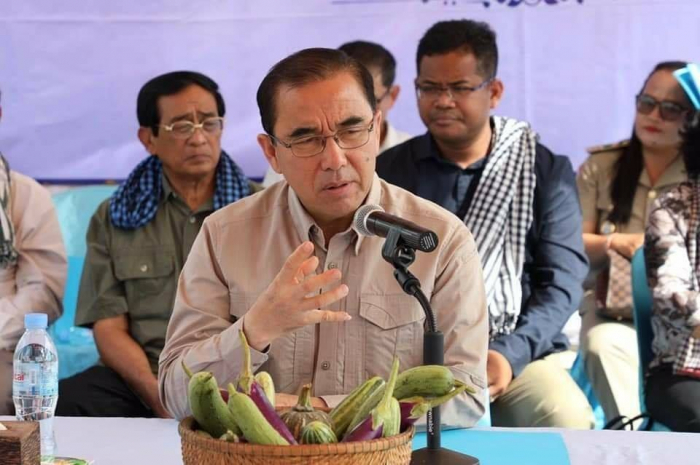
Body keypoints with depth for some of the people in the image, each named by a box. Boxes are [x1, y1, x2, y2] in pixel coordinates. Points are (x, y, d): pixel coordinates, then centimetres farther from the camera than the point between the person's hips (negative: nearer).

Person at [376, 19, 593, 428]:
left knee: (568, 422, -28)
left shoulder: (547, 172, 5)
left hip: (519, 350, 0)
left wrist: (509, 353, -17)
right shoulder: (389, 173, 8)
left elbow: (562, 282, -1)